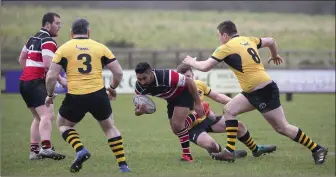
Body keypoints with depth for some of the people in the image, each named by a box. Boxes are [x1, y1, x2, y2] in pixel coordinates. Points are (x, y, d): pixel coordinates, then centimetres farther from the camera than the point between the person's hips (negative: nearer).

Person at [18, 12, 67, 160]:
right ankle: (46, 148, -39)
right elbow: (47, 64, -20)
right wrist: (60, 80, -11)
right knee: (48, 115, -22)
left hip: (25, 81, 10)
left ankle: (34, 151, 14)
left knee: (39, 118, 17)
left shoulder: (33, 38, 18)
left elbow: (21, 59, 25)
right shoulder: (47, 41, -11)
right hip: (36, 83, -10)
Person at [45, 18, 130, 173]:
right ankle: (123, 165, 18)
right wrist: (113, 88, 25)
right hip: (98, 95, 2)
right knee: (110, 128, 24)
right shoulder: (100, 47, 7)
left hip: (75, 97, -1)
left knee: (62, 125, 24)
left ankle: (80, 150, 0)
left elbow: (51, 76, -3)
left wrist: (50, 95, 15)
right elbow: (118, 72, 5)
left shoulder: (64, 49, 3)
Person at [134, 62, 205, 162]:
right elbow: (138, 107, -14)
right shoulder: (139, 87, -23)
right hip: (171, 99, 7)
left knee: (177, 125, -22)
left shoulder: (166, 77, -39)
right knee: (176, 130, 12)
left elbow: (190, 82, -26)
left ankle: (187, 155, -11)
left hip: (184, 93, -7)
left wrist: (198, 104, -21)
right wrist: (139, 111, -42)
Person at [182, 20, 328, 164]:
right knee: (229, 110, 11)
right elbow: (271, 41, 24)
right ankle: (230, 151, 8)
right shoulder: (248, 40, 12)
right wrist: (275, 56, 44)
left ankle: (317, 150, 3)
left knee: (282, 128, -2)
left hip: (264, 92, -9)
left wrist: (191, 62, 13)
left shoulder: (226, 48, -10)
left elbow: (205, 67, -7)